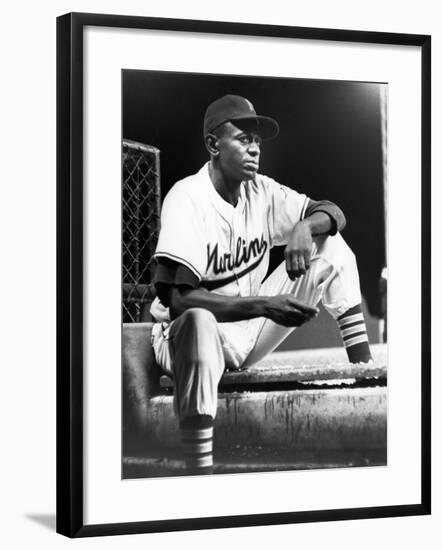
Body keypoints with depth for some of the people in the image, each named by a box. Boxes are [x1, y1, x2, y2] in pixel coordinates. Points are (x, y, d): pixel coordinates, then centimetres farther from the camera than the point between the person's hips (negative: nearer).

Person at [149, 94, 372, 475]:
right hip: (189, 334, -6)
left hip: (250, 332, 7)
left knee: (331, 246, -1)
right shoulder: (187, 198, -20)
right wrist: (262, 306, -37)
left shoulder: (261, 191, 0)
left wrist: (306, 226, -21)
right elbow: (177, 299, -28)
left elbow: (333, 213, 3)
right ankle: (200, 473, -46)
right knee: (198, 320, -44)